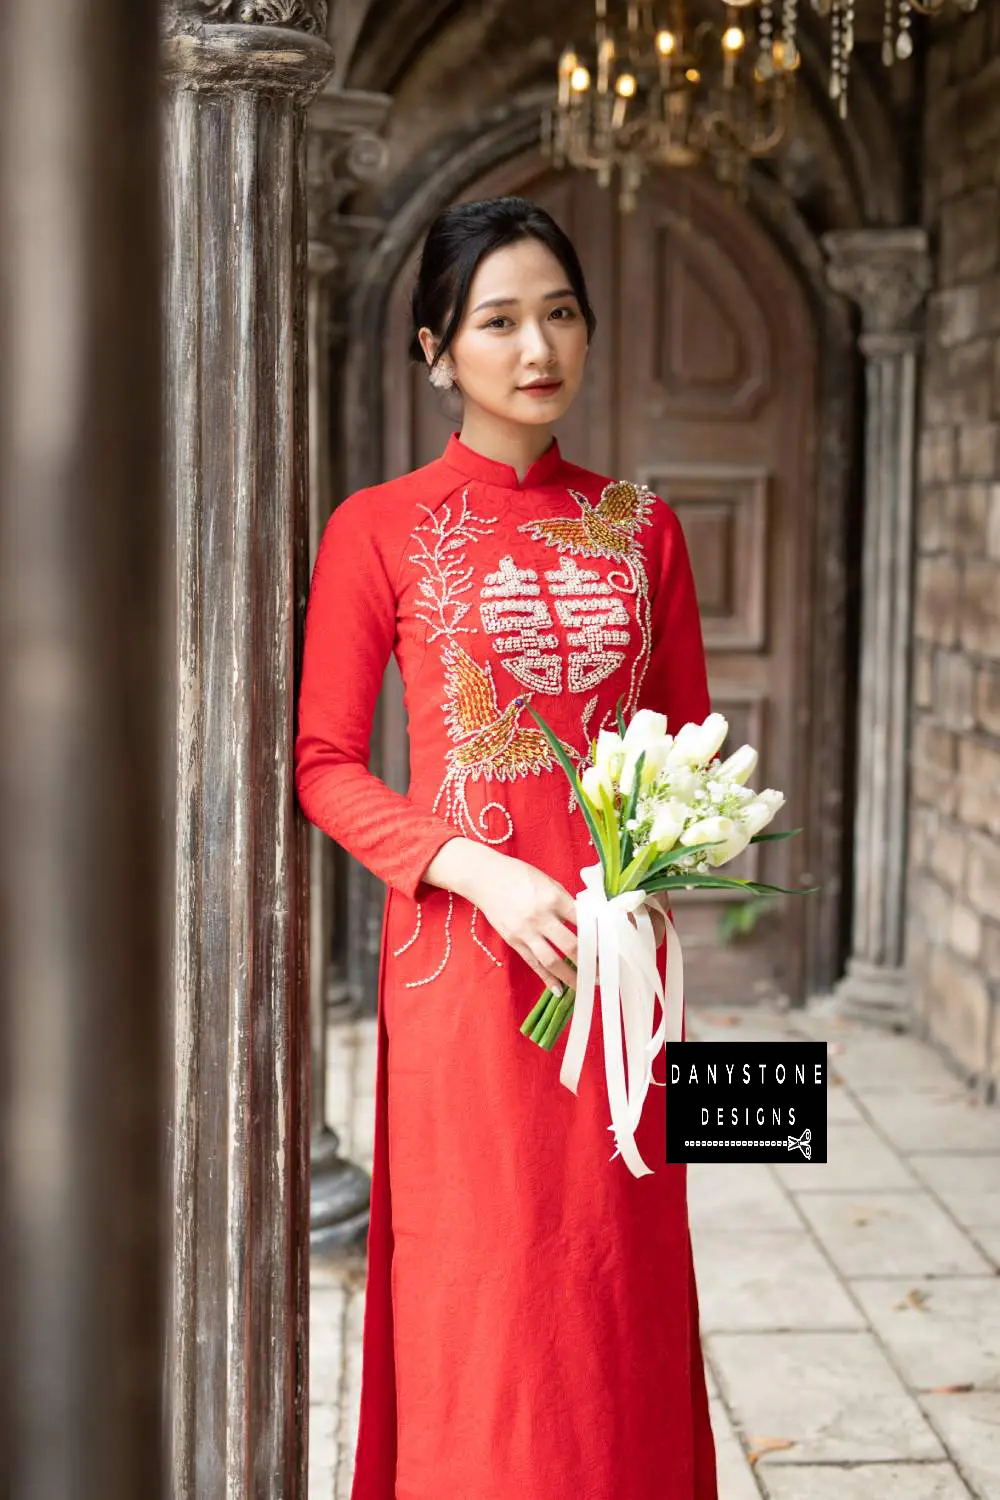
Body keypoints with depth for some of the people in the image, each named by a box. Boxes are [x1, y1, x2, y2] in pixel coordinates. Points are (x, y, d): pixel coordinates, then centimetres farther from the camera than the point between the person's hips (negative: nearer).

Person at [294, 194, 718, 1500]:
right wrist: (481, 870, -15)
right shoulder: (378, 530, -1)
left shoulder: (640, 526, 10)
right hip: (463, 946, -3)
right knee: (481, 1281, 2)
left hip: (615, 947, 3)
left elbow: (689, 739, 15)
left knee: (617, 1271, 9)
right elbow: (324, 764, -2)